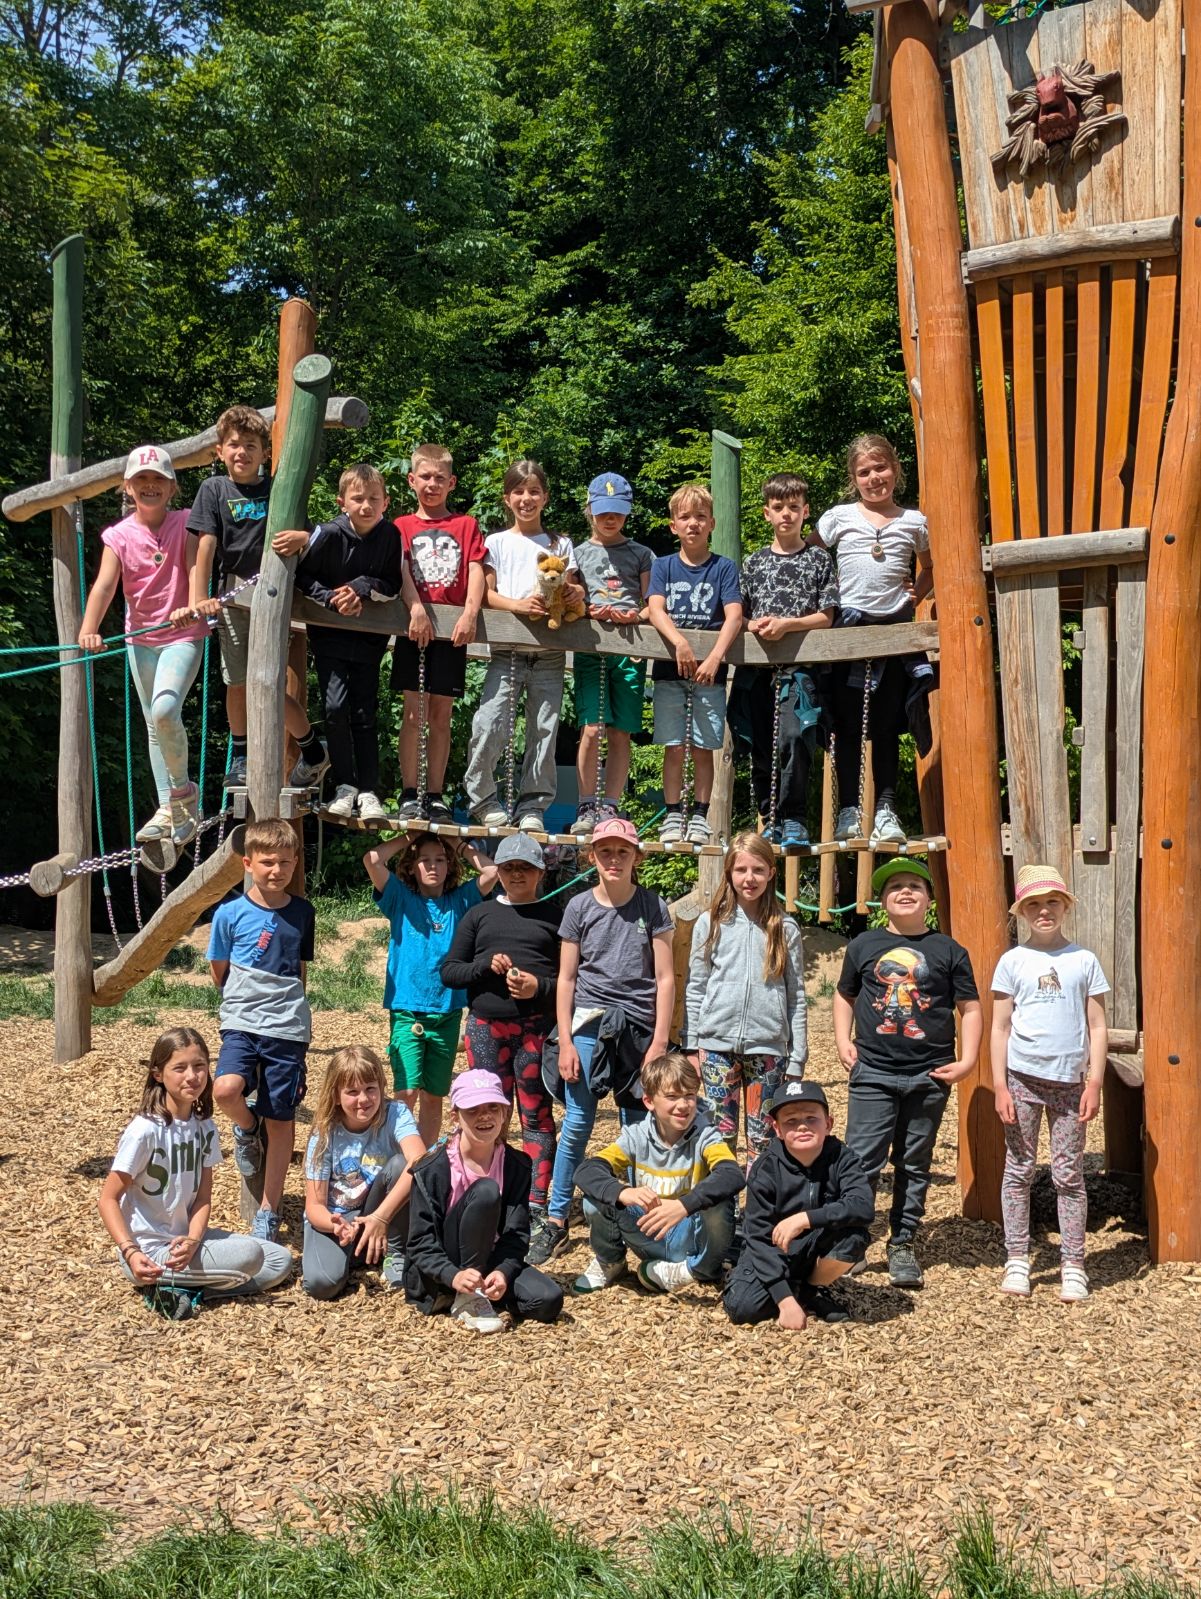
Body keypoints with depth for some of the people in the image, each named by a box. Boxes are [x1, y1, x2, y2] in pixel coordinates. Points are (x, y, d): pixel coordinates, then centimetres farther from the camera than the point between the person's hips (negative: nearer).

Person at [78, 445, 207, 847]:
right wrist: (89, 630, -32)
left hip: (183, 634, -4)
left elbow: (195, 569, -20)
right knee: (154, 726, 11)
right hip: (140, 638, 4)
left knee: (164, 710, -25)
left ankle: (182, 789, -3)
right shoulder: (119, 535, -2)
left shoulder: (185, 524, -5)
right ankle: (169, 810, 21)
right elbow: (104, 585, -15)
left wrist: (192, 606, -41)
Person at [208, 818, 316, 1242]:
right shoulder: (230, 914, -5)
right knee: (226, 1088, -28)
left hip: (289, 1029, 2)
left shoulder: (302, 912, 3)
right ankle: (246, 1129, 8)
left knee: (280, 1120, 4)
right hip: (242, 1022, -2)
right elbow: (219, 971, 7)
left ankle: (269, 1213, 18)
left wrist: (286, 1001, 12)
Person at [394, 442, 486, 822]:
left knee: (441, 715, 4)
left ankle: (436, 796, 8)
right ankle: (409, 795, -1)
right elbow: (401, 569, -4)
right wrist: (416, 608, -21)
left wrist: (470, 613, -16)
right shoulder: (403, 525, 11)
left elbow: (476, 571, 0)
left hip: (451, 631, 1)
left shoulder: (466, 525, 12)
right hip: (415, 626, -1)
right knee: (414, 712, -3)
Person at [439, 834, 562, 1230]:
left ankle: (537, 1206, 4)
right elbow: (449, 972, 9)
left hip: (536, 1029, -2)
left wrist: (539, 986, -15)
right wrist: (486, 965, -8)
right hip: (485, 1027, 2)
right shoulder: (479, 915, 13)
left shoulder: (554, 916, 6)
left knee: (536, 1116, 0)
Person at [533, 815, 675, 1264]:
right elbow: (566, 978, 7)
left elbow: (665, 978, 1)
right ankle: (556, 1222, 4)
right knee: (577, 1125, -2)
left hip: (638, 1026, 0)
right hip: (588, 1025, 0)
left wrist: (659, 1044, -4)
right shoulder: (579, 907, 6)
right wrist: (565, 1041, 0)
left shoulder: (652, 907, 3)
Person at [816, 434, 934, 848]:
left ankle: (886, 810, 8)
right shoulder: (838, 518, 3)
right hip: (847, 628, -1)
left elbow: (930, 568, 23)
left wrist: (915, 595, 8)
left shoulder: (914, 522, 8)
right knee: (848, 724, 1)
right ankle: (848, 811, 6)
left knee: (887, 725, 3)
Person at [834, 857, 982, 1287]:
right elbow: (845, 995, 19)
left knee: (914, 1166, 10)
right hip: (873, 1074, 0)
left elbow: (970, 1008, 7)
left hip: (930, 1077, 1)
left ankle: (902, 1245, 22)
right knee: (861, 1163, -5)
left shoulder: (949, 951, 4)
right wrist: (843, 1041, 6)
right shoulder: (863, 946, 7)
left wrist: (967, 1059, -3)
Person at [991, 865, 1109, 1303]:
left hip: (1070, 1081, 0)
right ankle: (1017, 1260, 13)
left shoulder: (1084, 961, 6)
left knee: (1069, 1174, 4)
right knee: (1019, 1170, 5)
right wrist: (1000, 1086, -3)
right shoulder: (1013, 961, 4)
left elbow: (1097, 1027, 6)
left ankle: (1072, 1266, 10)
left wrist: (1094, 1083, -2)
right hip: (1023, 1077, 0)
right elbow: (1000, 1027, 4)